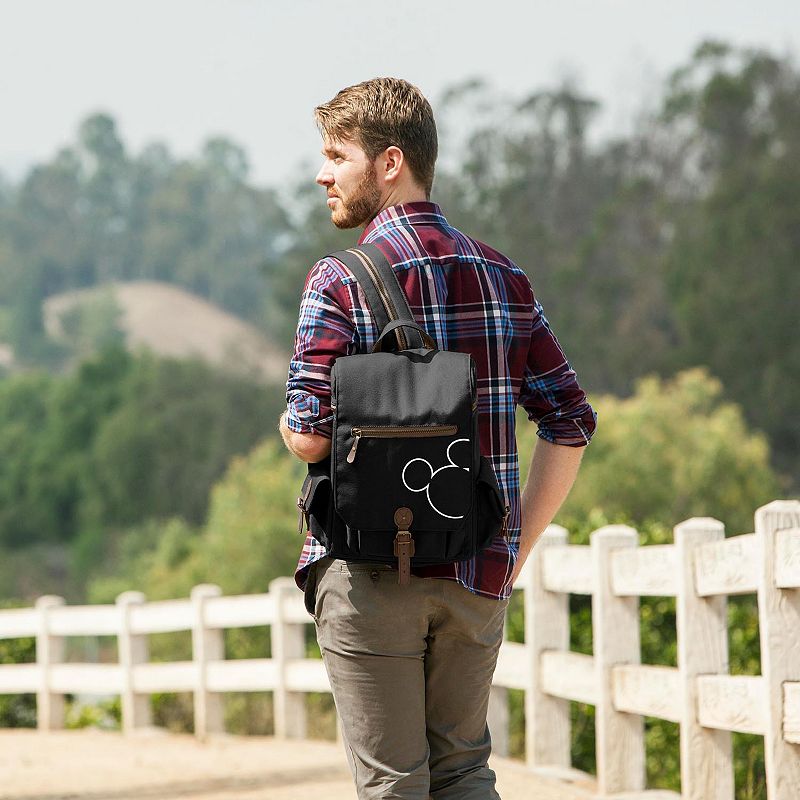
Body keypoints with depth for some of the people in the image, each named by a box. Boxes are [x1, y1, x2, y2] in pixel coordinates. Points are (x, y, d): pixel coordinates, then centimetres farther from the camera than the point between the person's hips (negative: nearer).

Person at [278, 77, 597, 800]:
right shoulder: (502, 275, 8)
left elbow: (311, 435, -16)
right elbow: (572, 422, 7)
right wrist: (516, 548, 12)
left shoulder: (341, 281, -8)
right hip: (479, 575, 5)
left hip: (371, 572, -5)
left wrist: (290, 424, 8)